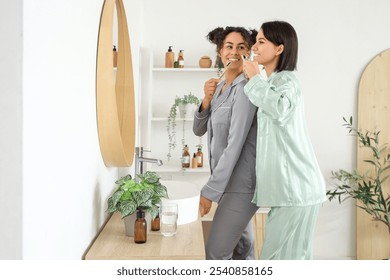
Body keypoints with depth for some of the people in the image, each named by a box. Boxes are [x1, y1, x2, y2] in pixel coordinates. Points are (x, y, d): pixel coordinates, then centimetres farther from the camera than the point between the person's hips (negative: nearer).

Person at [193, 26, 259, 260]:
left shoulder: (245, 88, -16)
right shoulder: (219, 87, 10)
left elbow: (235, 144, -22)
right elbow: (199, 130, 11)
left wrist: (210, 190, -23)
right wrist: (207, 99, -8)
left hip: (242, 183, -8)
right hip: (232, 180, 8)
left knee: (216, 251, -4)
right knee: (242, 247, 19)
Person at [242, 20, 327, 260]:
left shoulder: (286, 80, -9)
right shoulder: (272, 82, 19)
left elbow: (280, 110, -32)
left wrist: (255, 79, -17)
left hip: (295, 186, -9)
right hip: (288, 185, 9)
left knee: (280, 255, -5)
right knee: (289, 253, 14)